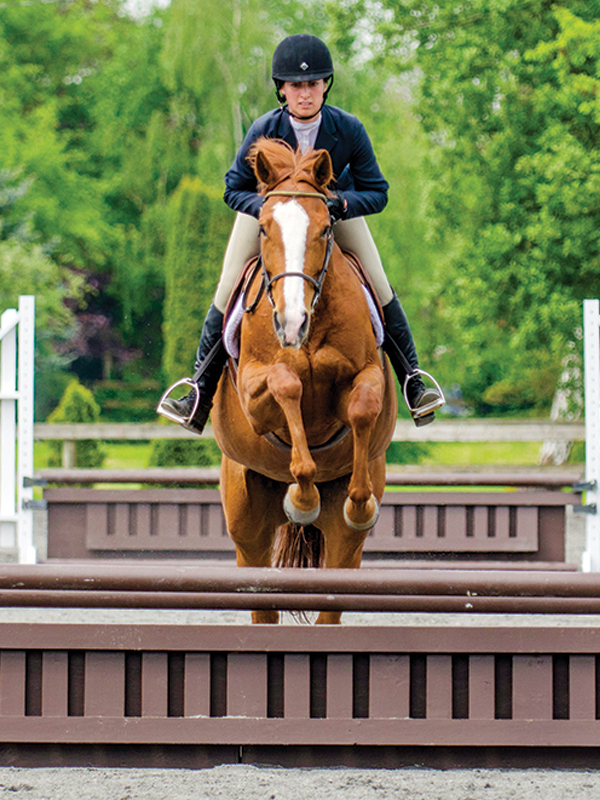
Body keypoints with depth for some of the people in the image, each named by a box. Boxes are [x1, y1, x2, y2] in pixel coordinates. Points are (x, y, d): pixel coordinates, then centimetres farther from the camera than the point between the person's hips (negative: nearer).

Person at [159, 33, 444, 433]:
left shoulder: (348, 129, -31)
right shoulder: (264, 130, -32)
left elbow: (377, 192, -22)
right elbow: (235, 190, -19)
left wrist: (342, 203, -42)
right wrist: (269, 207, -39)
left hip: (335, 202, 0)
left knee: (379, 288, -8)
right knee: (227, 294, -8)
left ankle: (412, 379, 7)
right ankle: (202, 393, 3)